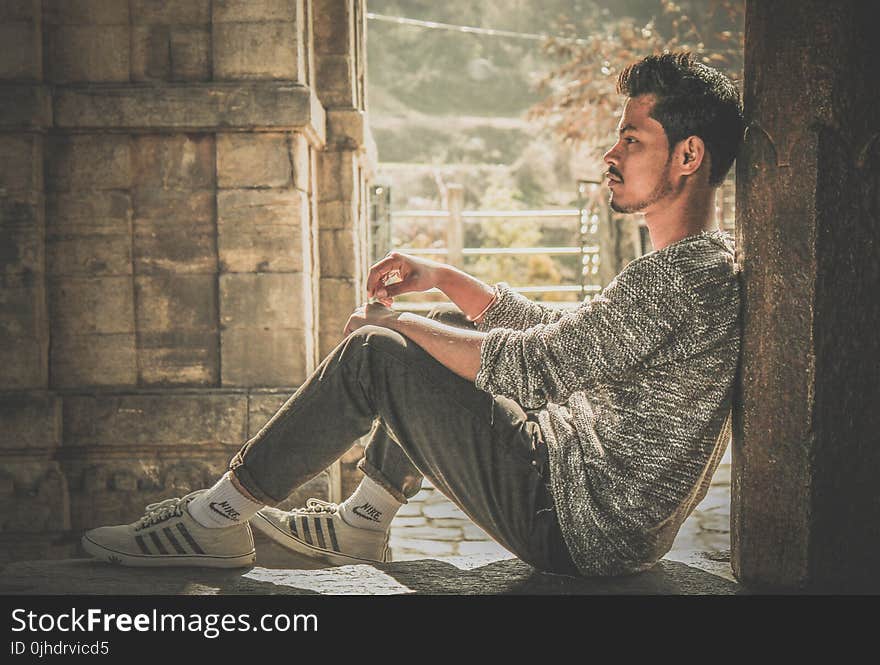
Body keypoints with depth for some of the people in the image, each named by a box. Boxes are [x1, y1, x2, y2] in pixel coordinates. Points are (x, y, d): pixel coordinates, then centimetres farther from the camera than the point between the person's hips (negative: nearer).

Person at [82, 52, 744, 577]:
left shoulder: (683, 277, -21)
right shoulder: (705, 262, 13)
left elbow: (529, 366, -21)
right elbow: (554, 330, 18)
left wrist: (396, 323, -8)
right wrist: (446, 278, 8)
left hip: (582, 531, -10)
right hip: (617, 523, 10)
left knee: (374, 357, -11)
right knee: (443, 340, 17)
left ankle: (217, 520, 0)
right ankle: (362, 523, 20)